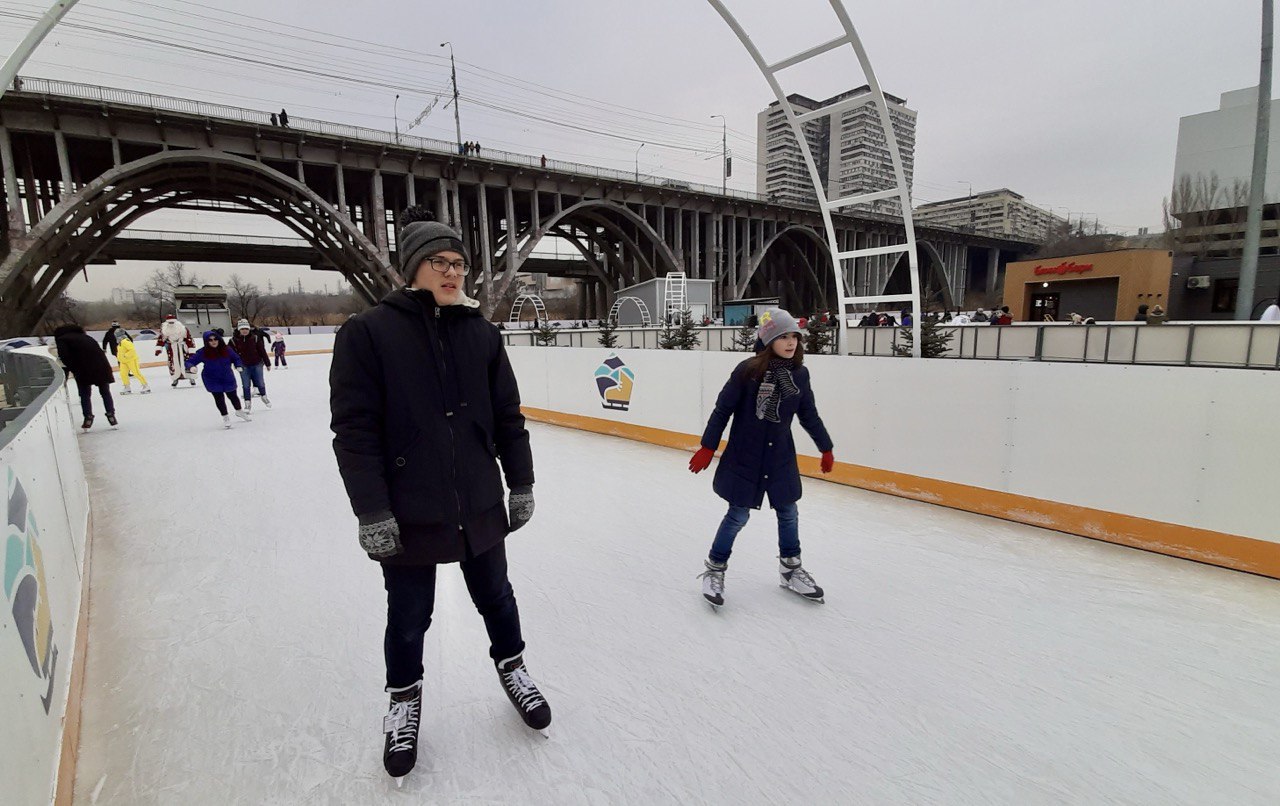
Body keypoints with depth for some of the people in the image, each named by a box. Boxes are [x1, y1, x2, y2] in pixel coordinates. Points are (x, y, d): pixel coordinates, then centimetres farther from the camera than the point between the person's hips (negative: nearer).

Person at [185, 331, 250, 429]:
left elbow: (236, 358, 0)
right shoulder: (202, 352, -16)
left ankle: (239, 411, 45)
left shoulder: (227, 349, -12)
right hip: (212, 380, -2)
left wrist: (238, 365, -19)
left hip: (227, 377, 2)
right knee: (219, 397, 0)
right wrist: (191, 367, -33)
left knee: (232, 395, 19)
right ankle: (225, 417, 20)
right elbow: (190, 361, -11)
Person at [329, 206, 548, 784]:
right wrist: (372, 513, -15)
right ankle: (404, 698, 44)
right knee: (409, 617, 16)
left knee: (495, 595, 21)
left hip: (480, 506, 3)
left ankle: (511, 666, 47)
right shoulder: (368, 332, -9)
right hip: (408, 515, -2)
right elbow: (353, 429, -12)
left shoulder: (481, 334, 1)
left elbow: (507, 415, 5)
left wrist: (521, 484, 5)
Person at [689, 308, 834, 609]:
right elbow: (723, 409, -10)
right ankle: (714, 569, 22)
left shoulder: (799, 373, -3)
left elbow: (809, 414, 9)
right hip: (744, 456, -4)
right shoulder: (748, 370, -16)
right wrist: (707, 448, -9)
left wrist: (826, 448, 15)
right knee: (738, 515, 3)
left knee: (788, 513, 14)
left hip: (781, 457, 5)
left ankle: (791, 569, 35)